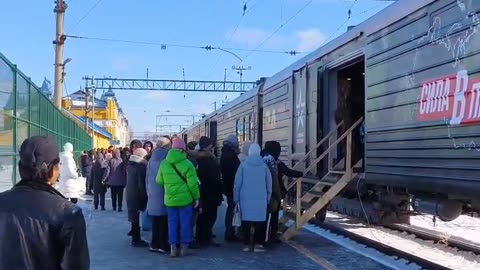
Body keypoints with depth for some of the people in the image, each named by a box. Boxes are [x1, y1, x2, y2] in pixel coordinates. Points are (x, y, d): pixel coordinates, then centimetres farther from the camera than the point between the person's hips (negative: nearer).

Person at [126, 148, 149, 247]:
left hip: (130, 195, 8)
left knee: (134, 217, 16)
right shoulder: (141, 166, -17)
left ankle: (135, 238, 24)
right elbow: (142, 184, -18)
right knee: (137, 218, -1)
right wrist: (144, 198, -14)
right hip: (138, 196, -8)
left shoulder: (130, 165, 8)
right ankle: (136, 240, 5)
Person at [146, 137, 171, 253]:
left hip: (153, 194, 6)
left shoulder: (151, 160, 8)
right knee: (164, 220, 1)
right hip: (164, 194, -6)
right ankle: (162, 244, 3)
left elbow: (148, 178, 13)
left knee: (156, 220, 13)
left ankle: (155, 244, 17)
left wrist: (149, 192, 19)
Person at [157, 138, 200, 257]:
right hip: (185, 198, -3)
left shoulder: (164, 164, 2)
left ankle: (173, 247, 10)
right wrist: (196, 197, -1)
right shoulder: (187, 164, -10)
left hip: (170, 199, 3)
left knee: (172, 222, 11)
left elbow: (159, 181, 7)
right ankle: (183, 247, 11)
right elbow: (192, 183, -11)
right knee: (185, 223, 6)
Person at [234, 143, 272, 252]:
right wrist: (268, 197, 14)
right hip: (261, 198, 0)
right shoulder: (264, 166, 1)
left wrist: (236, 198, 6)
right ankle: (258, 244, 2)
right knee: (259, 221, 4)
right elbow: (269, 184, 5)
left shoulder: (243, 165, -2)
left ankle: (247, 244, 7)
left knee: (246, 221, 6)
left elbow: (237, 183, -1)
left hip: (245, 198, 0)